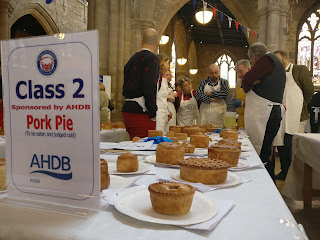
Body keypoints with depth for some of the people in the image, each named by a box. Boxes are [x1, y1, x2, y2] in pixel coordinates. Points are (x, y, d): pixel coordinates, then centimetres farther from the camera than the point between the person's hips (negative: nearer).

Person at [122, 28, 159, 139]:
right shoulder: (152, 58, -9)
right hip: (141, 112, -9)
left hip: (127, 110, 9)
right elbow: (150, 88, -19)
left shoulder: (133, 58, 17)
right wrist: (153, 114, -14)